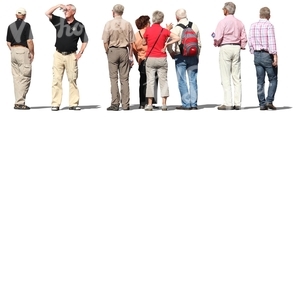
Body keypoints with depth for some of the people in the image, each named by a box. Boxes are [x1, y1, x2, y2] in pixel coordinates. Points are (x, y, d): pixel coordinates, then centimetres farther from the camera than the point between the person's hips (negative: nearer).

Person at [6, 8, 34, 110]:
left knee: (16, 77, 10)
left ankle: (17, 102, 10)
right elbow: (29, 41, -13)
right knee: (25, 77, -4)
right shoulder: (26, 25, -6)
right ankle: (20, 102, -10)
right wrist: (32, 53, -4)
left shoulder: (11, 26, 10)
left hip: (13, 51, 6)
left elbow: (8, 42, 11)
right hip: (23, 51, -6)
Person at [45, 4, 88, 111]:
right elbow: (47, 13, 1)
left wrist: (80, 53, -2)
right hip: (58, 54, 1)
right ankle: (55, 104, 1)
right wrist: (58, 6, -6)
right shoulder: (59, 21, 7)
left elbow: (85, 40, 7)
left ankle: (73, 104, 4)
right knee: (56, 79, 0)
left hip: (71, 56, -1)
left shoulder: (79, 25, 3)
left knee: (72, 79, 1)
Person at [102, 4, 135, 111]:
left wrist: (107, 52, 9)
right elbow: (131, 42, 4)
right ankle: (125, 104, 4)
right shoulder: (127, 24, 2)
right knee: (124, 79, 5)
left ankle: (115, 104, -2)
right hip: (124, 51, 2)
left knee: (114, 78, 1)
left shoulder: (109, 24, -5)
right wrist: (130, 55, 11)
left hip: (112, 50, -2)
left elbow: (105, 41, -6)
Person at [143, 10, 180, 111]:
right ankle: (164, 103, 1)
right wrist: (166, 44, -6)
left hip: (150, 58, -1)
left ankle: (149, 104, -1)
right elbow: (177, 38, -7)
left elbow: (144, 43, 9)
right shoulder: (164, 31, -3)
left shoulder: (148, 30, -5)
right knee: (163, 80, 5)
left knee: (150, 81, 2)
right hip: (162, 59, 1)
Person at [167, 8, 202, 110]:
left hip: (180, 57, -4)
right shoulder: (194, 26, 5)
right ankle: (194, 103, 5)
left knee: (182, 81, 2)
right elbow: (199, 43, 10)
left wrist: (172, 54, 3)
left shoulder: (176, 29, -9)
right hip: (193, 56, 4)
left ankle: (186, 104, 1)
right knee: (193, 81, 6)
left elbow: (169, 45, -14)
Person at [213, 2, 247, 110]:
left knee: (226, 78, -3)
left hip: (225, 48, -5)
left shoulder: (223, 22, -9)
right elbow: (244, 38, 6)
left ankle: (228, 103, -6)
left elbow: (218, 38, -14)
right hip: (236, 48, 5)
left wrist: (215, 43, 6)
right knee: (237, 77, 7)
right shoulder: (239, 23, 8)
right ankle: (237, 103, 5)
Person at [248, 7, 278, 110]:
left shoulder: (253, 26, 5)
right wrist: (275, 56, -20)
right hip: (267, 55, -5)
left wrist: (254, 53, 15)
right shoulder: (269, 25, -11)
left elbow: (251, 41, 5)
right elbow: (271, 41, -19)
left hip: (257, 55, 5)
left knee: (260, 81, 7)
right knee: (273, 80, 7)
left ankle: (262, 104, 4)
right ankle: (269, 101, -5)